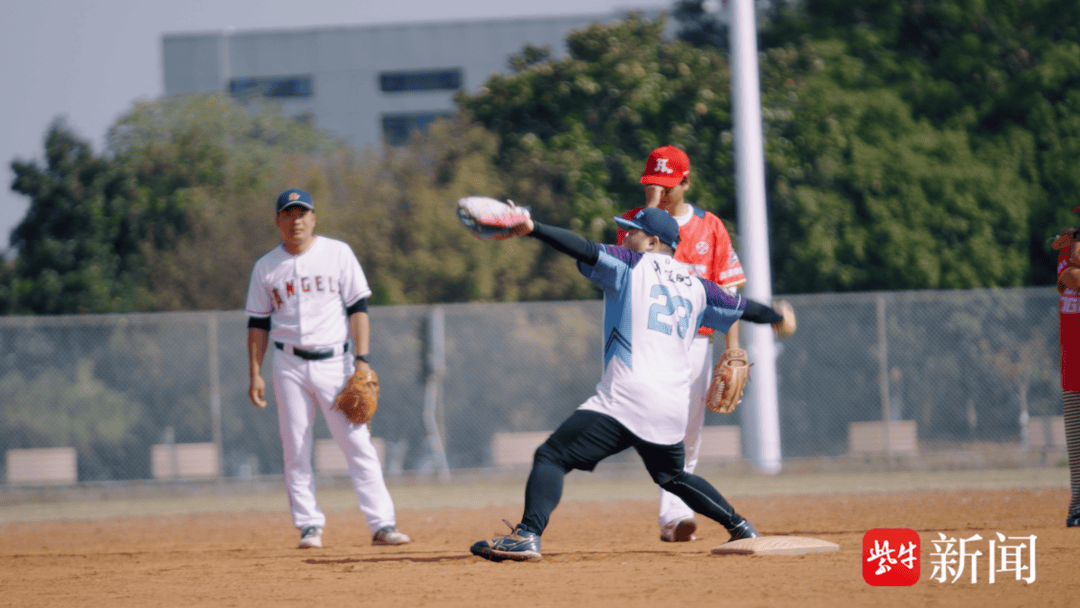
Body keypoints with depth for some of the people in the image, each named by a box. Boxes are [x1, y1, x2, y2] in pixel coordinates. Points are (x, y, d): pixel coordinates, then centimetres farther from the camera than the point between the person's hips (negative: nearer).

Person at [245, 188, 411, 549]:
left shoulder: (337, 254, 3)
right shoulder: (266, 267, 8)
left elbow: (358, 308, 0)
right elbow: (258, 323, 11)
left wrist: (362, 361, -9)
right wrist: (255, 374, 4)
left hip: (334, 361, -2)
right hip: (290, 366, 2)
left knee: (358, 444, -8)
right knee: (296, 451, 0)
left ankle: (381, 524, -9)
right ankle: (309, 526, 6)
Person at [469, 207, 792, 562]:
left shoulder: (631, 266, 4)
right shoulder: (696, 286, 18)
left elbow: (586, 250, -12)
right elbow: (741, 308, 32)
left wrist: (532, 228, -19)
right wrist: (776, 317, 52)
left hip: (627, 398, -7)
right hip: (674, 409, 7)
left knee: (552, 457, -11)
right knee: (672, 476, 31)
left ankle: (528, 535, -29)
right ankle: (739, 527, 28)